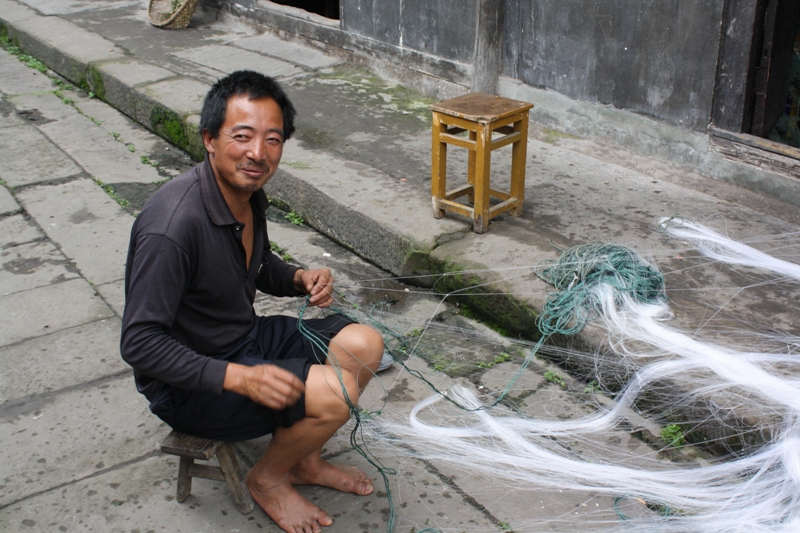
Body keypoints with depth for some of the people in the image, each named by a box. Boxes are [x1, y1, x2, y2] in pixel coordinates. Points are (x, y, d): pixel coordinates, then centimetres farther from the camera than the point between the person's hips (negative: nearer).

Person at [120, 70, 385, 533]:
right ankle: (268, 479, 7)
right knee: (335, 393, -23)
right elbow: (140, 343, -27)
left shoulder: (249, 194, -3)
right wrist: (238, 377, -32)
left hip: (246, 337, 9)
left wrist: (300, 279, -5)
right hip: (189, 385, -9)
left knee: (364, 346, 2)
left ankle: (305, 460, 19)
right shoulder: (174, 225, -31)